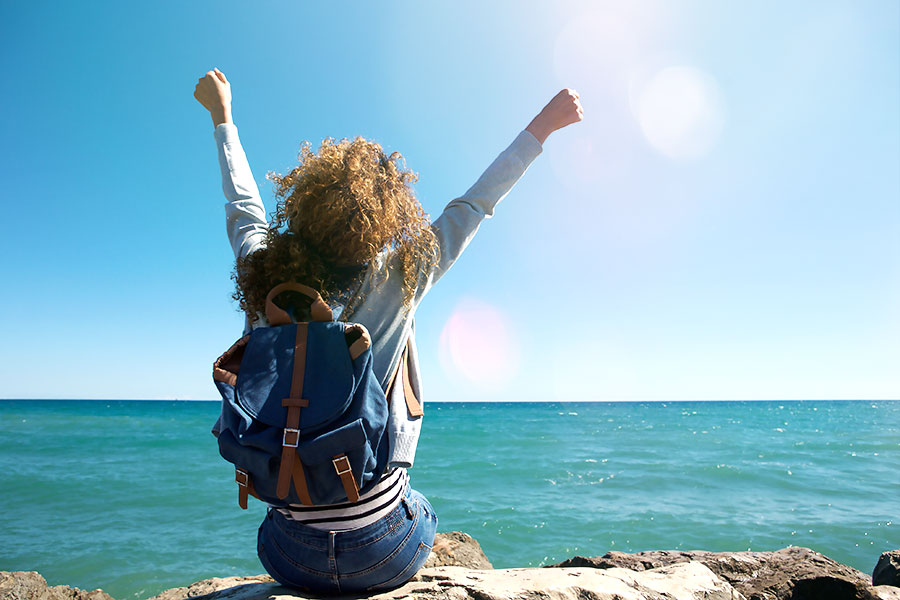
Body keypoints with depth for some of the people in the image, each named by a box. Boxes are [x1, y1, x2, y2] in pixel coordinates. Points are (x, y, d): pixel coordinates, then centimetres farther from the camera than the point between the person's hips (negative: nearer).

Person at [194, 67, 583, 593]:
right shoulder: (393, 285, -18)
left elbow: (244, 208, 10)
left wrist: (223, 117, 27)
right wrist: (541, 127, 8)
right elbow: (472, 208, -6)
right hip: (384, 558, -2)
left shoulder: (264, 284, -10)